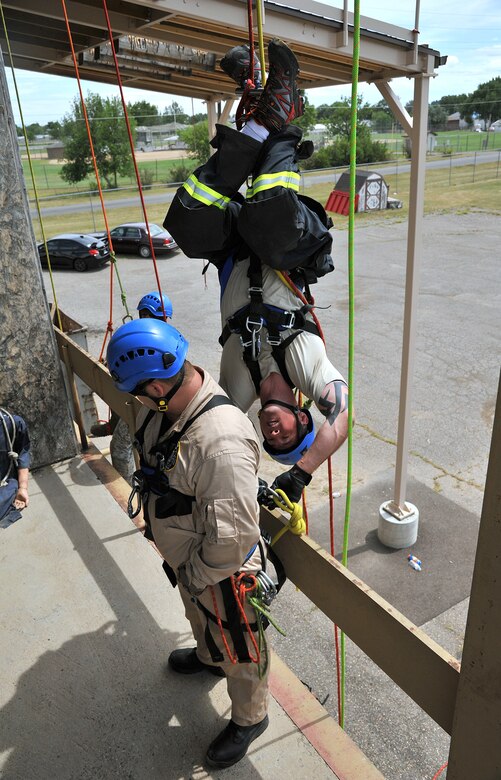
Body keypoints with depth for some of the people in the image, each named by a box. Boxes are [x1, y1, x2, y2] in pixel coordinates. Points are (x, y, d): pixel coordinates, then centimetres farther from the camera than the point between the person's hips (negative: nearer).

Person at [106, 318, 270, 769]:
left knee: (237, 647, 20)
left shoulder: (221, 443, -42)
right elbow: (153, 460, 7)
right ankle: (207, 657, 68)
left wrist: (195, 575, -17)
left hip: (221, 571, -8)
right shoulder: (167, 406, -12)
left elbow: (233, 537, -36)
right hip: (183, 555, 8)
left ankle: (250, 718, 47)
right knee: (199, 618, 36)